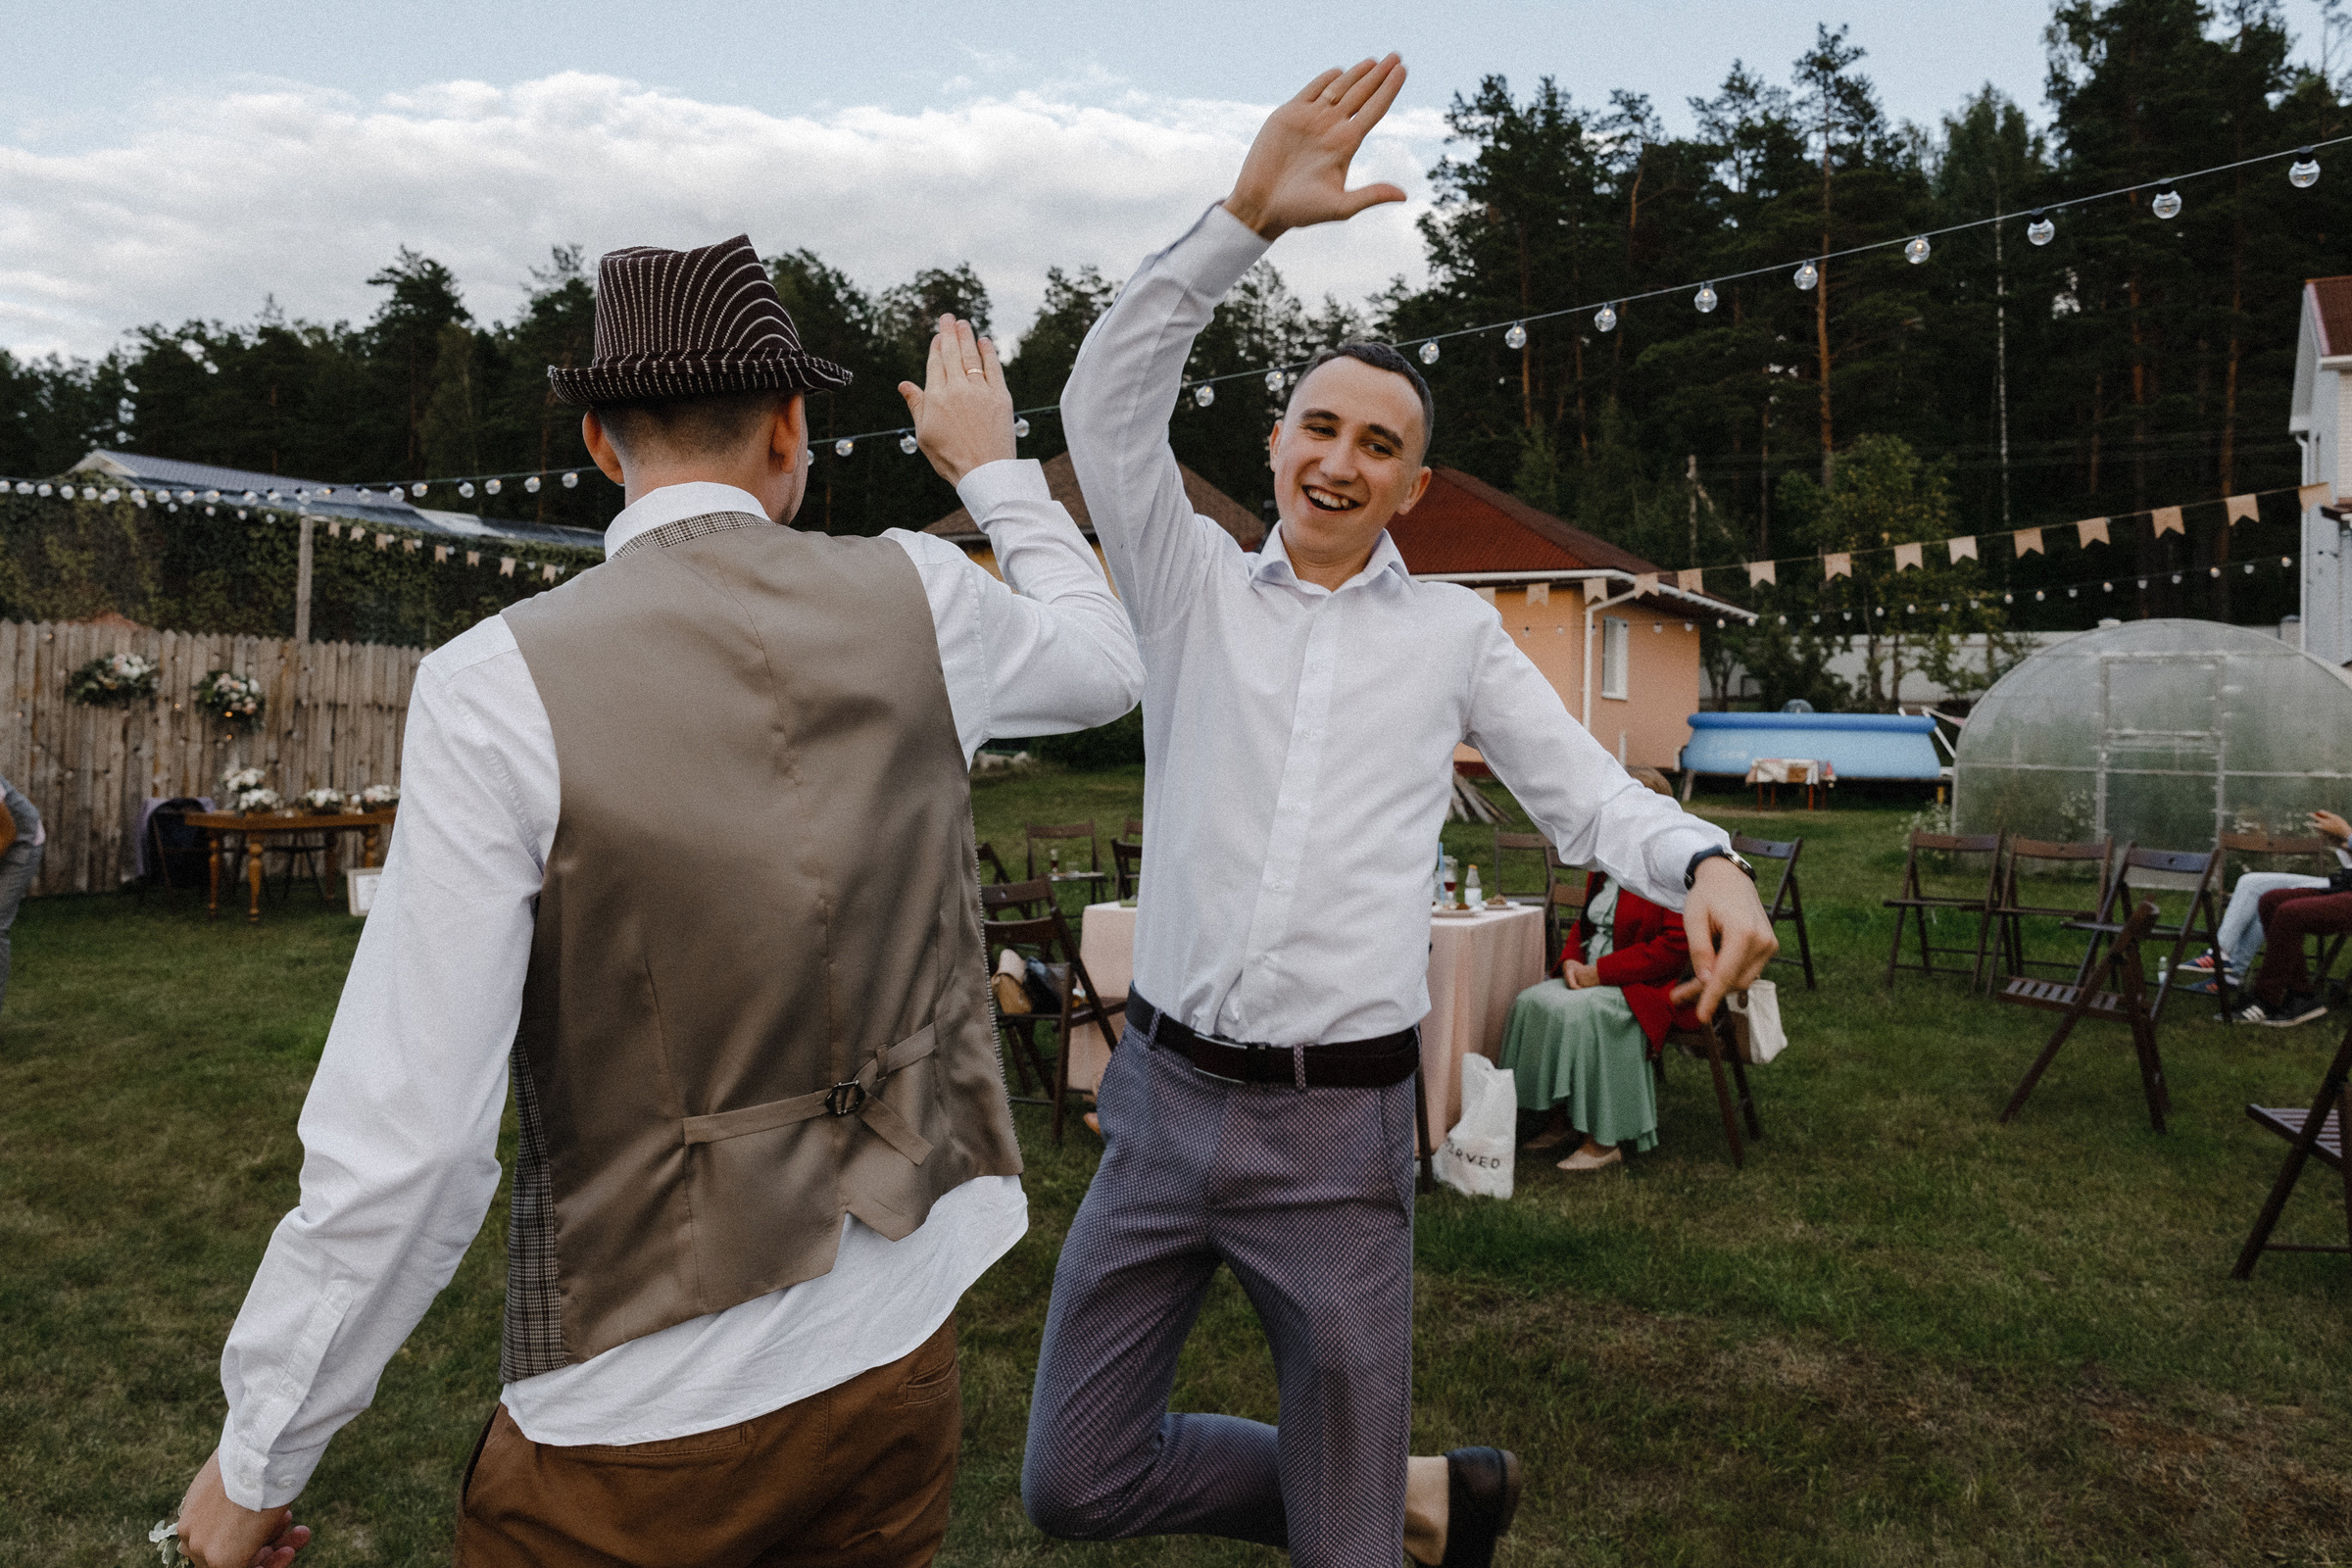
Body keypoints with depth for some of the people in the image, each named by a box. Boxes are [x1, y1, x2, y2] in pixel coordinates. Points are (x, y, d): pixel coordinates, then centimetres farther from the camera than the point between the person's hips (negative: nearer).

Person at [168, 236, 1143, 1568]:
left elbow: (408, 1137, -17)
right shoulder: (916, 601, -6)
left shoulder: (499, 685, -16)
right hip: (901, 1358, 4)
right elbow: (1107, 665, 17)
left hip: (639, 1418, -3)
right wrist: (996, 469, 30)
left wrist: (259, 1460, -2)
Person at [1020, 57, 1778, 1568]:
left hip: (1339, 1127, -2)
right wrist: (1250, 214, -18)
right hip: (1166, 1096, 2)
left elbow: (1583, 788, 8)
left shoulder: (1456, 632, 7)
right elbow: (1109, 406, -8)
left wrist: (1706, 862, -14)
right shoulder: (1195, 586, 5)